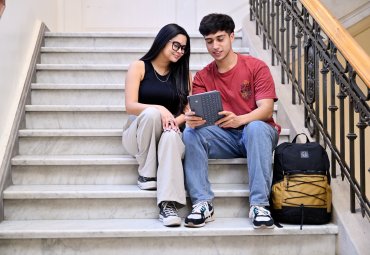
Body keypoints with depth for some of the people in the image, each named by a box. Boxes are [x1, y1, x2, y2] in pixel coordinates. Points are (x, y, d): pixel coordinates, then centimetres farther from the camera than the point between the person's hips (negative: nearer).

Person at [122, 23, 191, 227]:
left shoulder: (183, 74, 12)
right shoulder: (139, 67, 2)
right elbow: (130, 106, -9)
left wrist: (176, 121, -17)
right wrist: (159, 109, -26)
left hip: (171, 133, 2)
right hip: (138, 133, -1)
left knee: (171, 135, -36)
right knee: (151, 113, -36)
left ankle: (168, 204, -46)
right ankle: (146, 174, -19)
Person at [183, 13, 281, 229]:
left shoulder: (256, 67, -3)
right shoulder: (202, 77, 7)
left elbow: (266, 110, -13)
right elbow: (198, 112, -5)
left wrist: (239, 120, -34)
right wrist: (192, 118, -32)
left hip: (256, 133, -2)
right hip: (224, 138, 3)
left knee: (256, 127, -36)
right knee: (191, 132, -24)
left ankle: (259, 205, -36)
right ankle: (203, 203, -29)